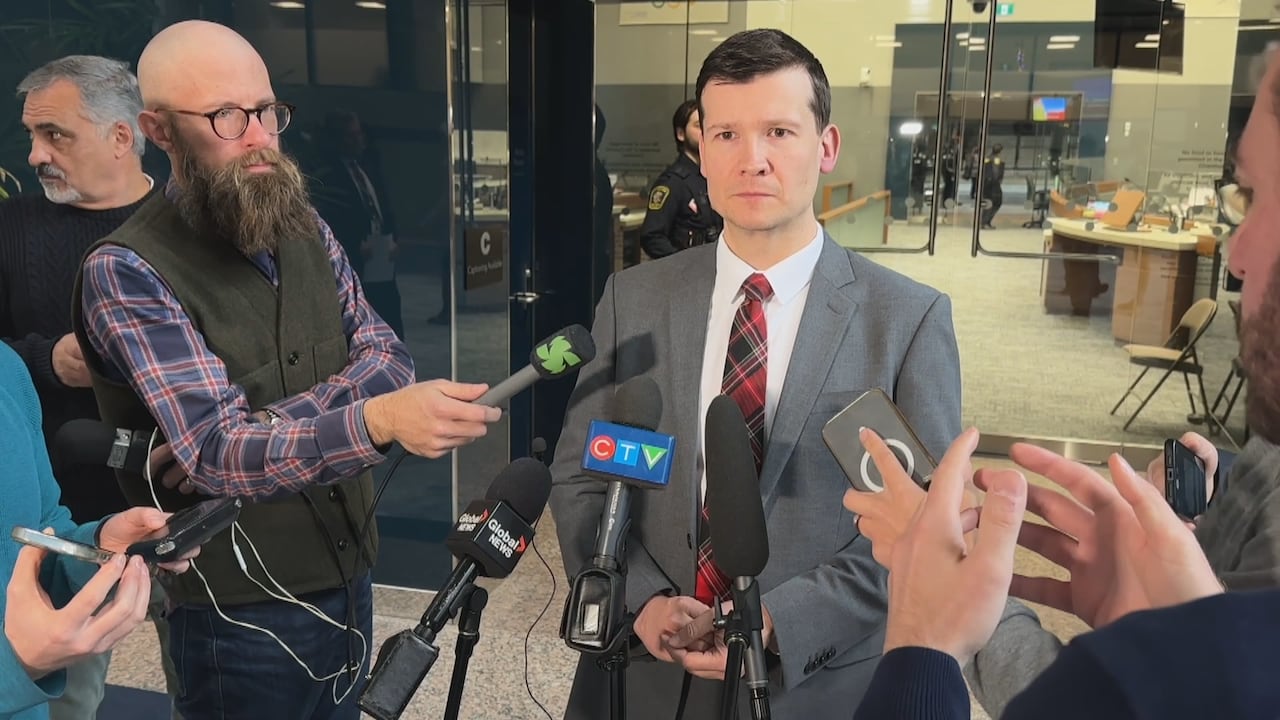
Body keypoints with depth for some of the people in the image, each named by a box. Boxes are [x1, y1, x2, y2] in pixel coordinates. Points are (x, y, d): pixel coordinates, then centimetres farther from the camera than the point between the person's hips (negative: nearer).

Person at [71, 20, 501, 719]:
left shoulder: (305, 229, 4)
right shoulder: (125, 271, -16)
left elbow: (389, 359, -3)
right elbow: (215, 451, -25)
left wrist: (266, 425, -20)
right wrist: (378, 420, -42)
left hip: (349, 578, 6)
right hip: (242, 611, -5)